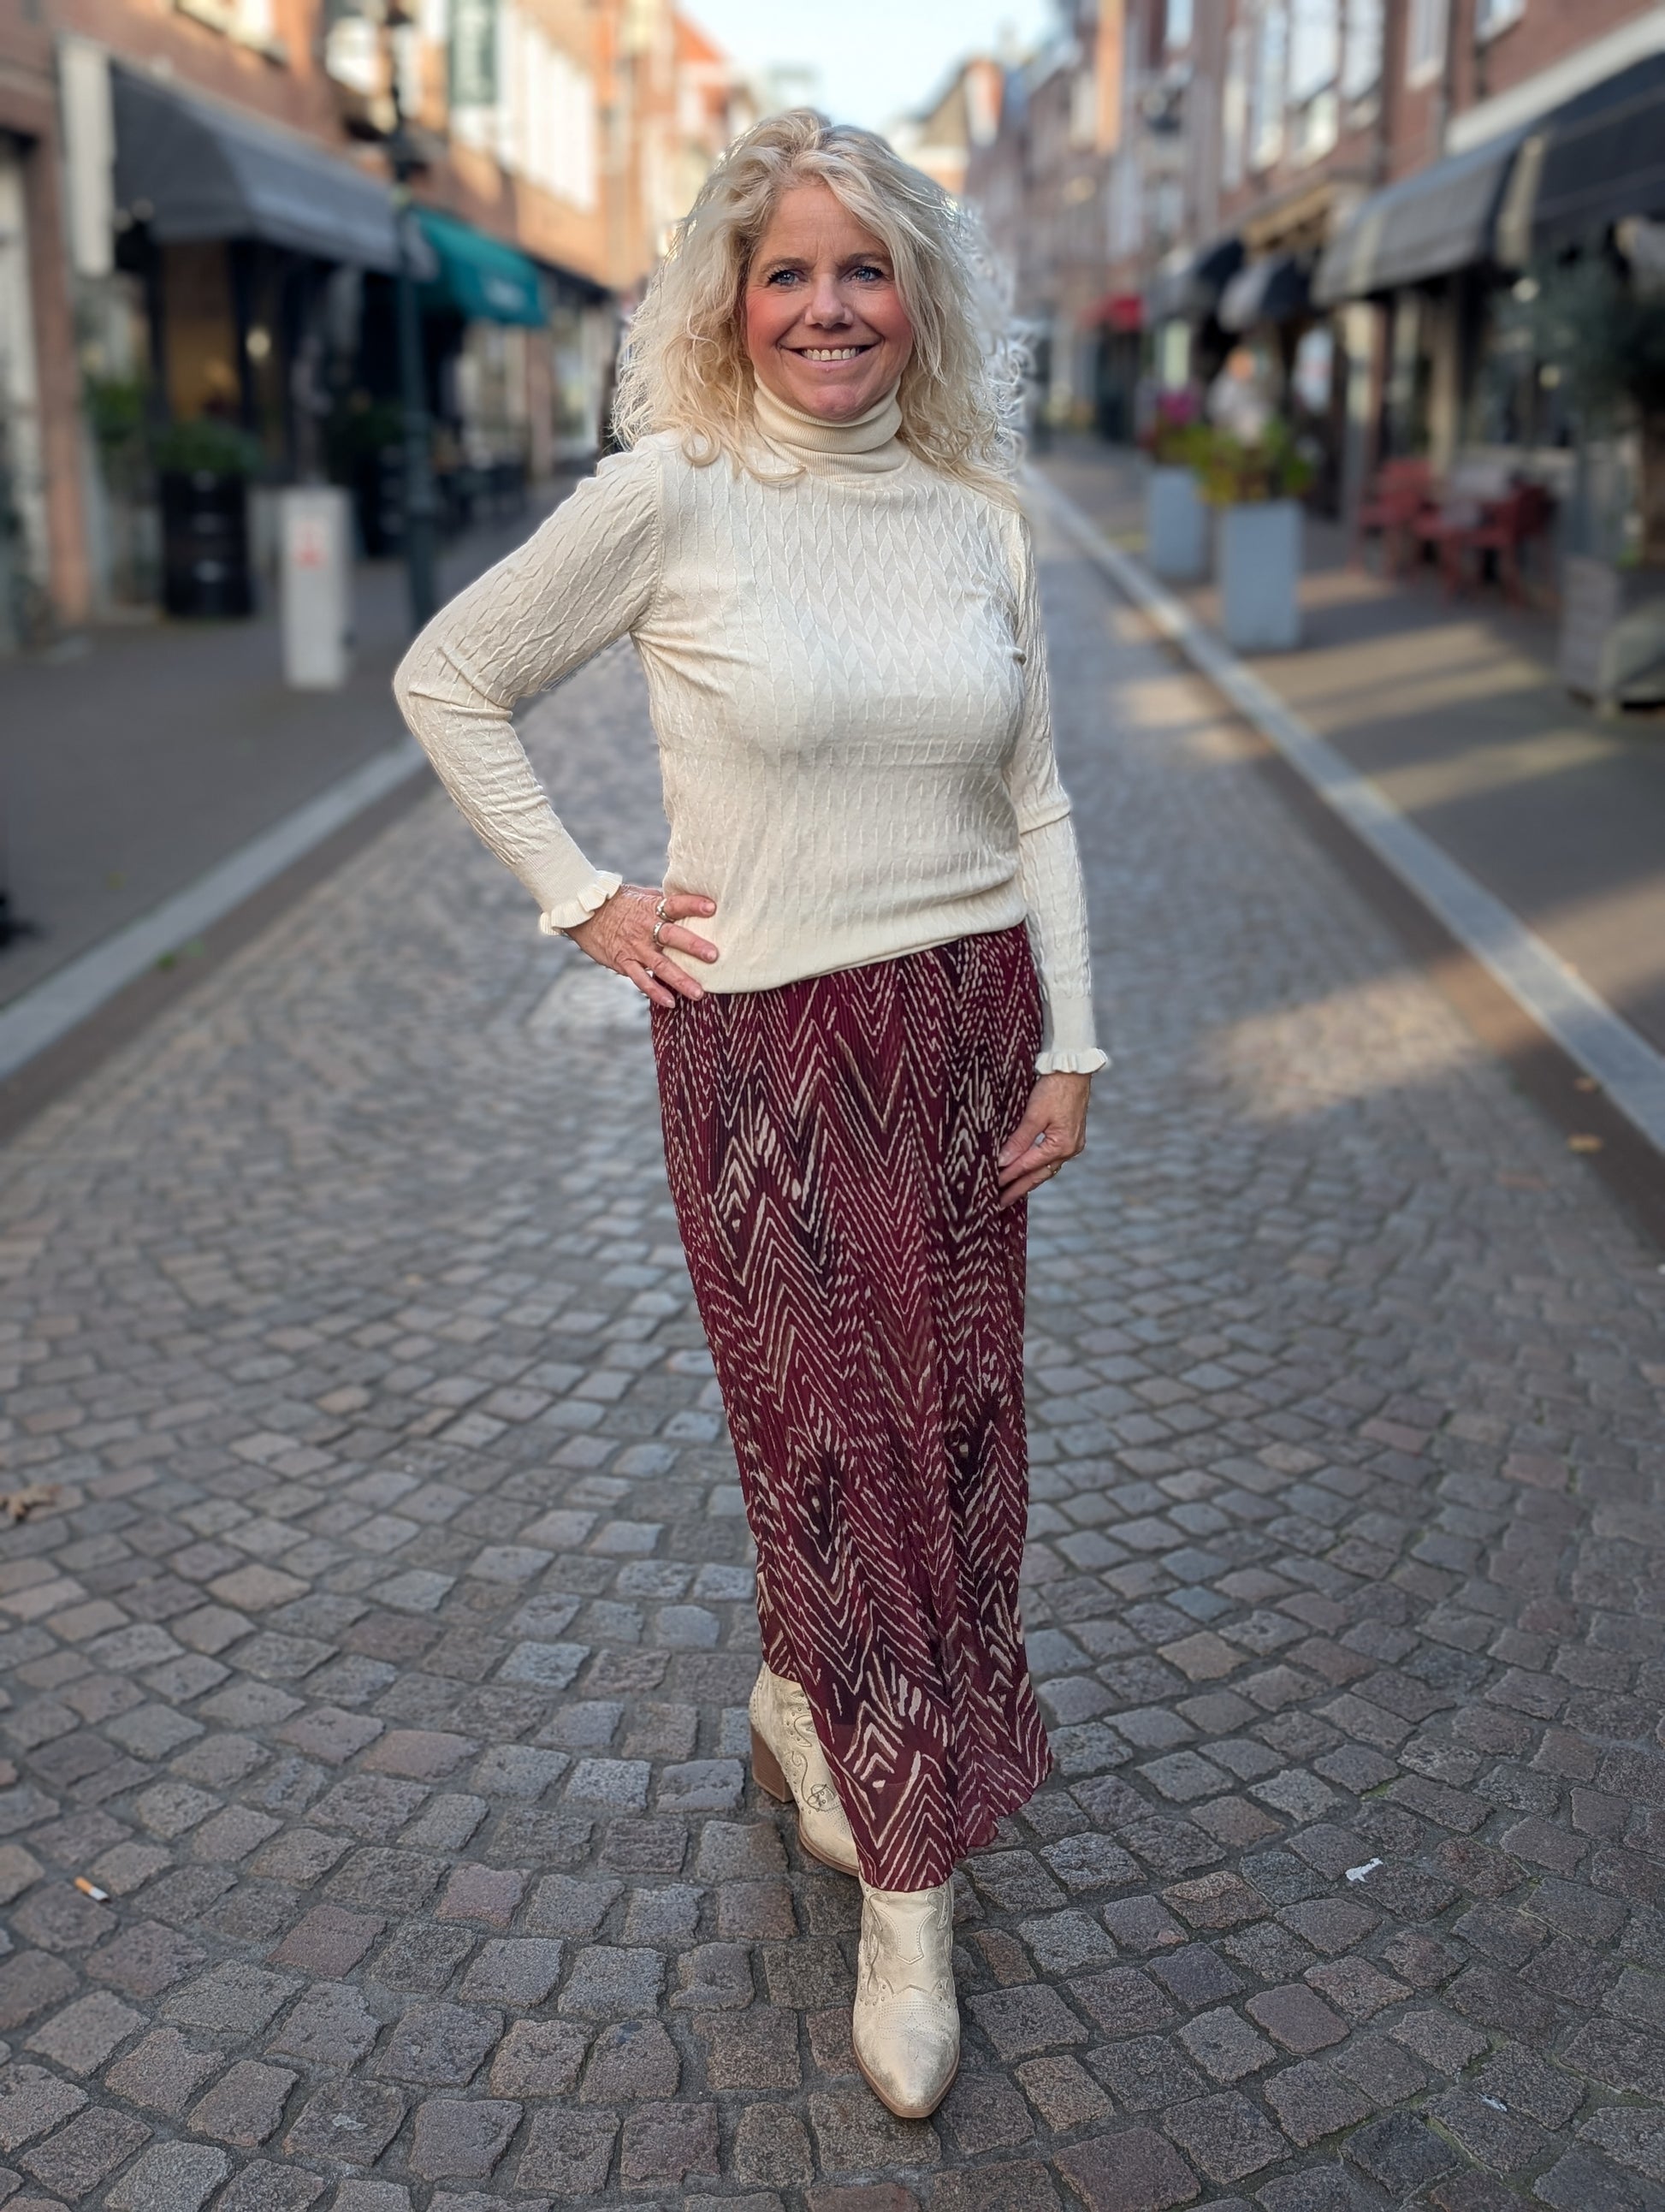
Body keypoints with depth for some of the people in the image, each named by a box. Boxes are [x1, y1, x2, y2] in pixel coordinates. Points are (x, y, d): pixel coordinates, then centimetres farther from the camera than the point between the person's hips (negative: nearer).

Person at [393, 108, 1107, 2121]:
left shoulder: (980, 520, 5)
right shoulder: (668, 499, -8)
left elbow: (1035, 803, 9)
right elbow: (447, 681, 1)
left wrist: (1065, 1046, 3)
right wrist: (581, 904, -4)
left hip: (965, 1030, 5)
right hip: (767, 1047, -4)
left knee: (949, 1426, 11)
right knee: (843, 1438, 2)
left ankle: (803, 1704, 40)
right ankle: (910, 1893, 19)